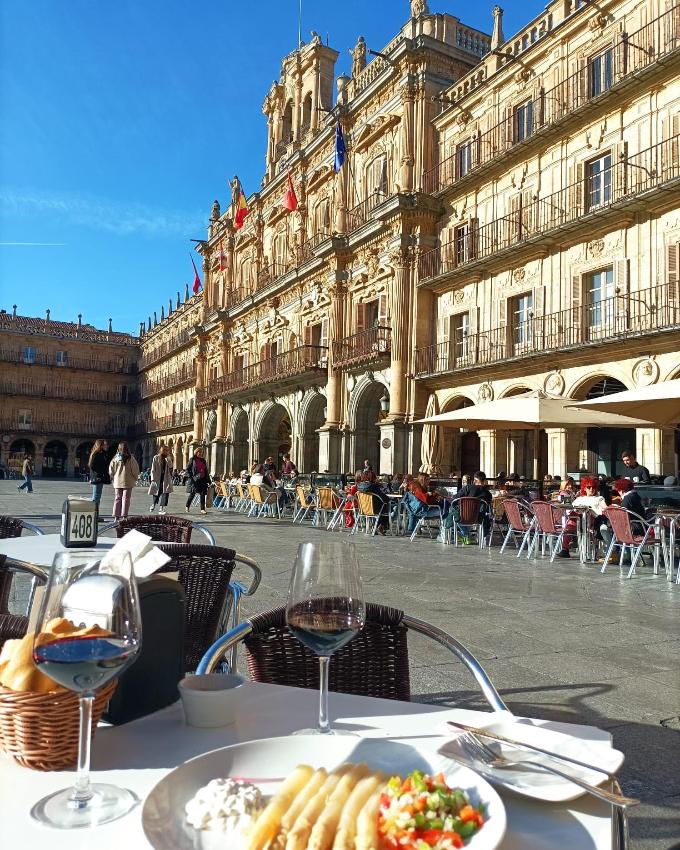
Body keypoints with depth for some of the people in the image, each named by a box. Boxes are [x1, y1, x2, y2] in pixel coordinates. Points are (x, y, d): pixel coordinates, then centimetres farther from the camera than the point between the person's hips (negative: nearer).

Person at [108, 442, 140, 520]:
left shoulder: (115, 458, -1)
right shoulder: (130, 458, -10)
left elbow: (111, 469, 2)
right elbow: (135, 469, -7)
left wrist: (113, 477, 16)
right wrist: (135, 478, 9)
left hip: (117, 482, 3)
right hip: (127, 482, -3)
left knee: (117, 499, 11)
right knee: (125, 499, 1)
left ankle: (116, 516, 12)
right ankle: (124, 516, -1)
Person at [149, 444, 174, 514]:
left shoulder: (168, 458, 10)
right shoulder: (156, 457, 1)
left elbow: (170, 466, -6)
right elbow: (153, 469, -2)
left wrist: (167, 458, -12)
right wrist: (153, 478, -9)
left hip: (166, 479, 2)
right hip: (157, 478, -2)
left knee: (165, 493, -8)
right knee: (157, 493, 6)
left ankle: (161, 508, -5)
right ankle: (153, 504, 34)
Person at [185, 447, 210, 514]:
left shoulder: (203, 460, 14)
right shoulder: (192, 459, -1)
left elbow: (206, 471, 17)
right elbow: (188, 469, -2)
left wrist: (208, 480, 12)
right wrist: (191, 476, -11)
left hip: (202, 479, 4)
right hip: (195, 479, -4)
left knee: (203, 494, 0)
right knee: (192, 493, 0)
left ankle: (202, 509, 2)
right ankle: (187, 506, 20)